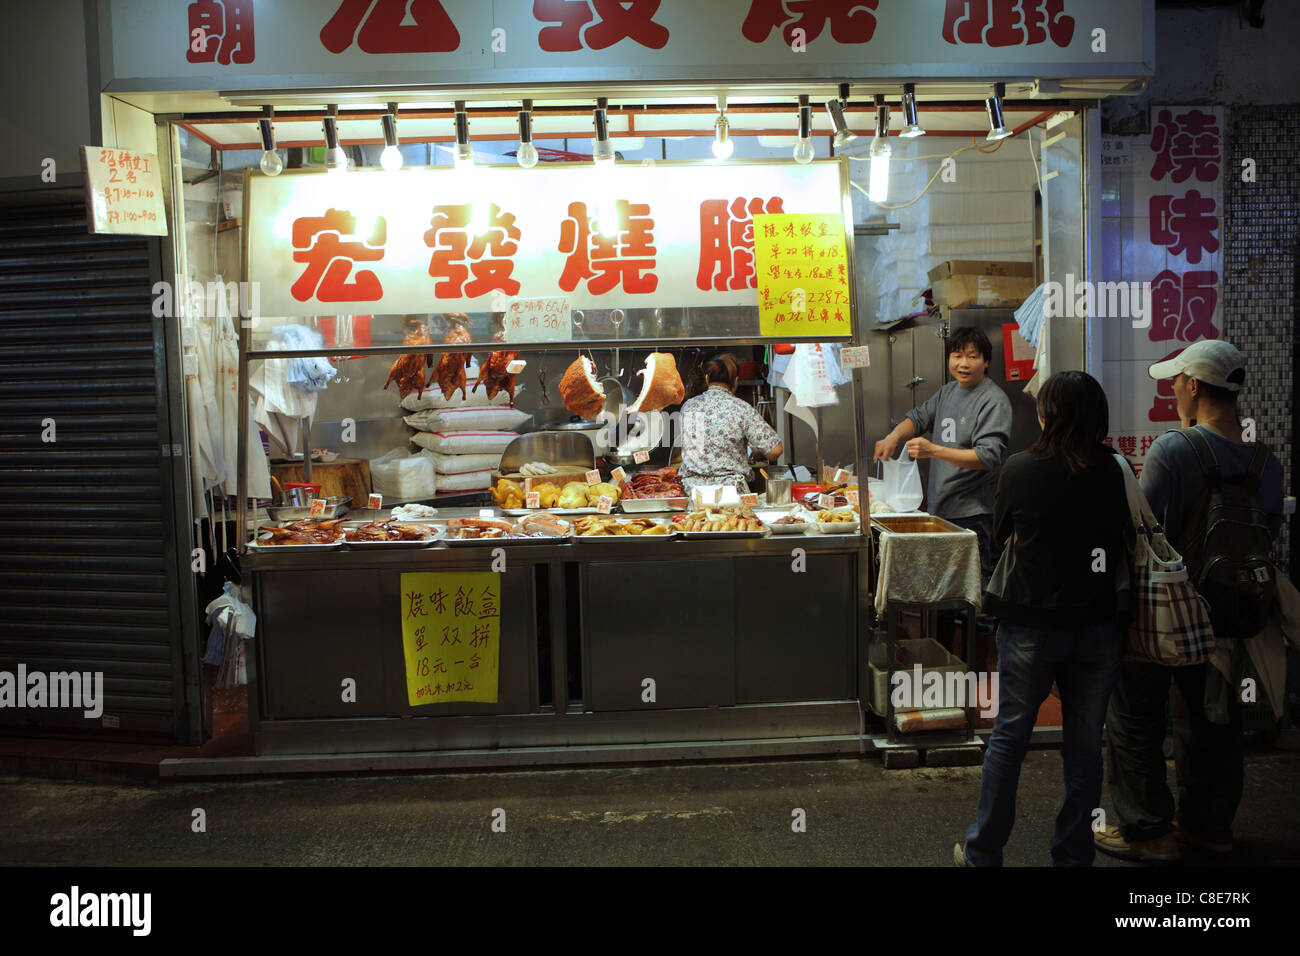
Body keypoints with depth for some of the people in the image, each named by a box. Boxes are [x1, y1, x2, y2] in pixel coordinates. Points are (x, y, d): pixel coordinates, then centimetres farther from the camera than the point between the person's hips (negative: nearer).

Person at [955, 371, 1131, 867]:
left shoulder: (1019, 469, -9)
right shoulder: (1115, 473, -4)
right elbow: (1125, 554, 3)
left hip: (1031, 625, -2)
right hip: (1097, 625, 2)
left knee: (1008, 738, 10)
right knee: (1084, 743, 13)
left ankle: (983, 852, 21)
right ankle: (1074, 854, 24)